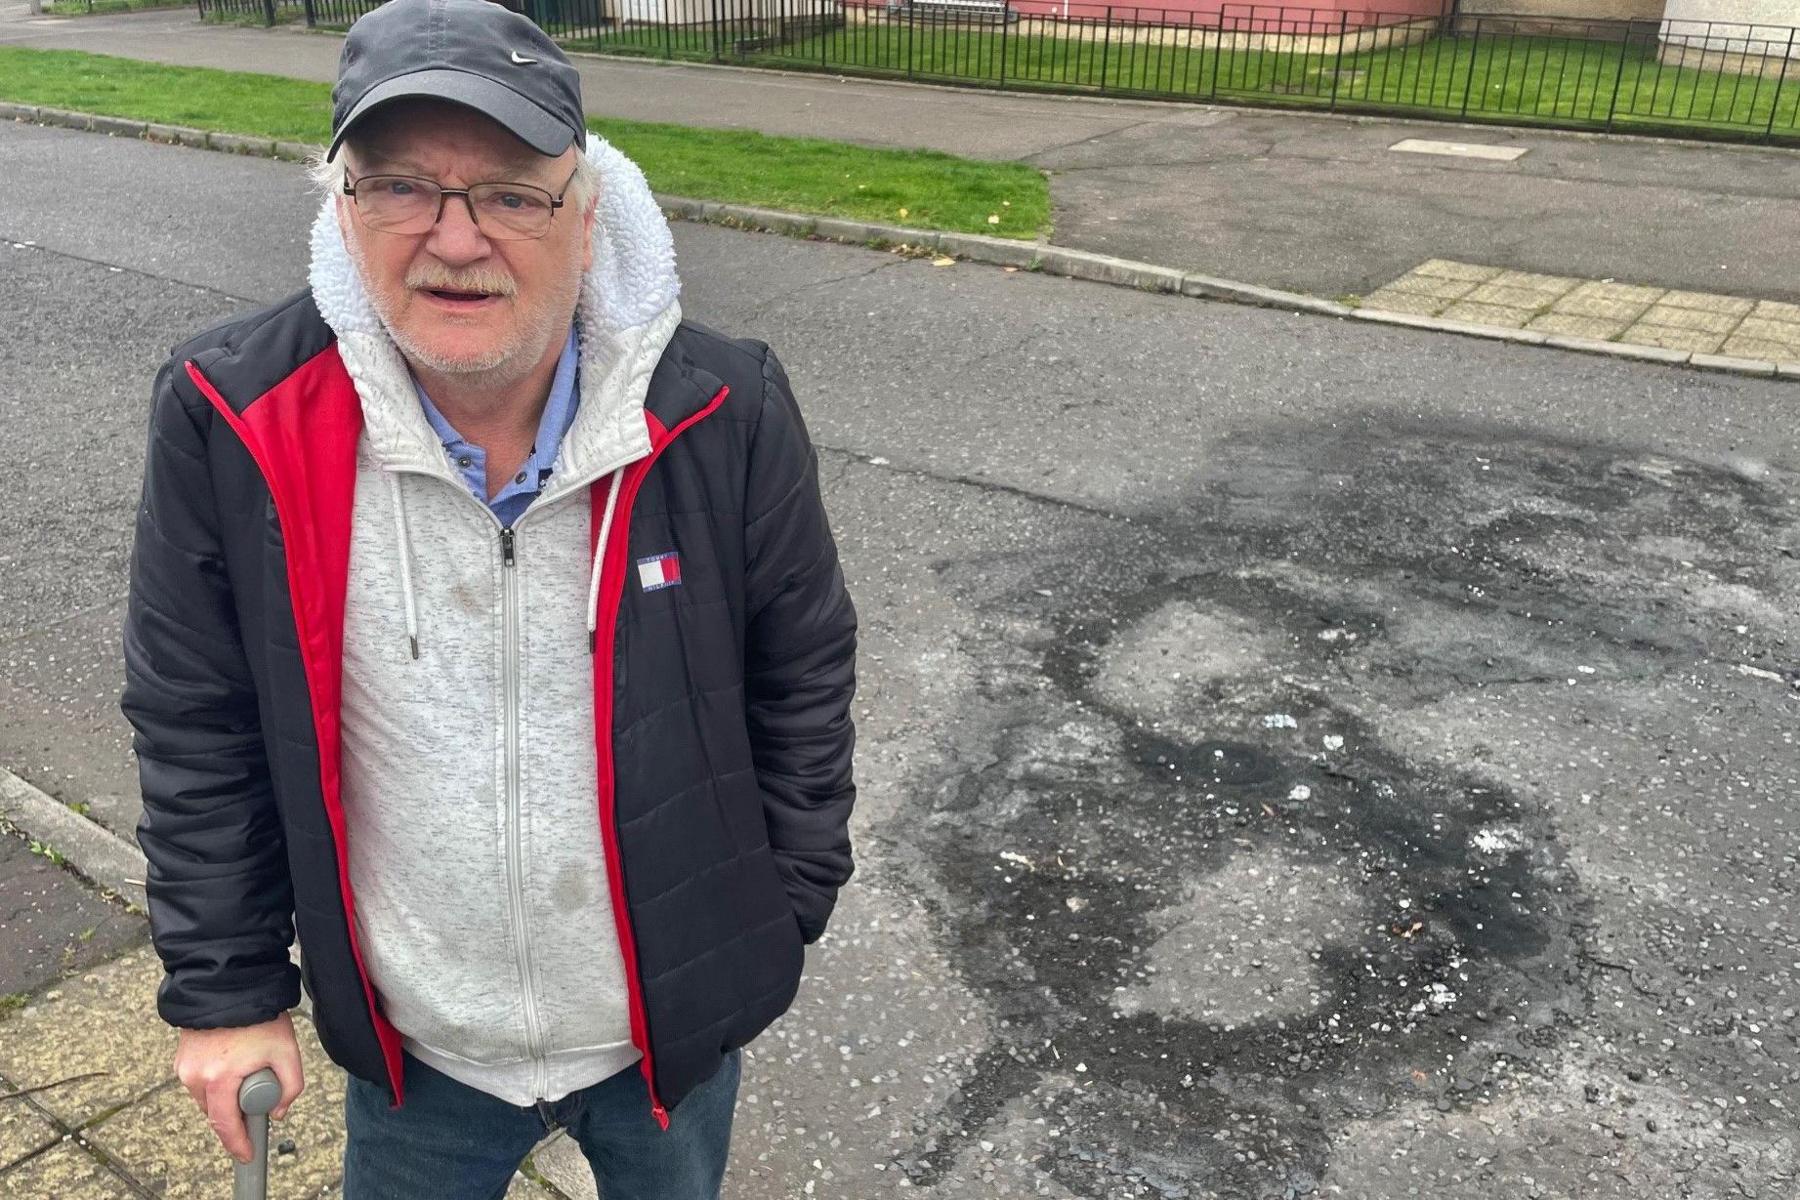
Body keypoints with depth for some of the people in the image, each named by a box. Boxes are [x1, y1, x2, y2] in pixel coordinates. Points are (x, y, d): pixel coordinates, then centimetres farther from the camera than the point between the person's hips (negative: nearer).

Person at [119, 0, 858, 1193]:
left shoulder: (726, 414, -19)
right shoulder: (231, 420, -18)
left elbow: (804, 681, -5)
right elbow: (199, 730, -6)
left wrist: (780, 918, 0)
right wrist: (227, 989, -1)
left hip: (676, 1019, 0)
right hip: (415, 1044, 0)